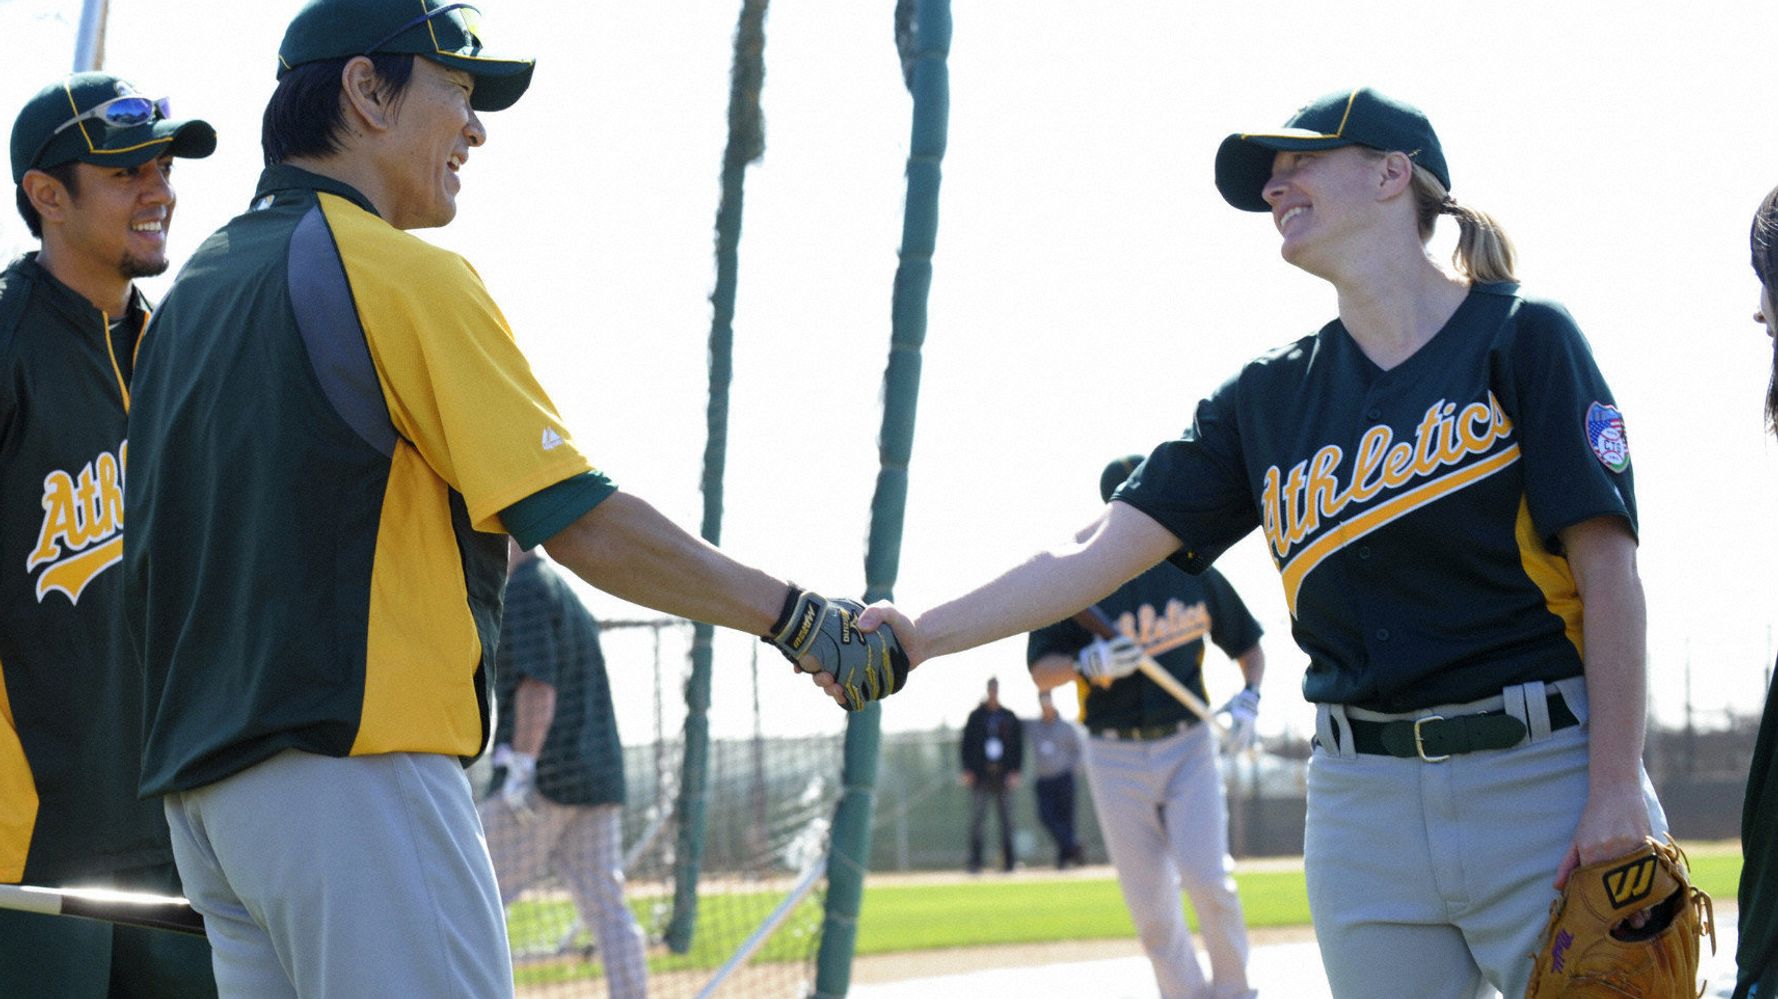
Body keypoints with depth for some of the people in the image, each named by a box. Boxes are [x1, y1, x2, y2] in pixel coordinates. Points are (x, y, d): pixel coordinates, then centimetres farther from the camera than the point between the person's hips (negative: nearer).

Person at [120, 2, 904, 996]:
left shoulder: (190, 291, 18)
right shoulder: (404, 275, -8)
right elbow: (581, 521, -14)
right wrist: (798, 617, -8)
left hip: (201, 794, 9)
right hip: (352, 786, -9)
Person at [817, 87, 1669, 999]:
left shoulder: (1520, 339, -1)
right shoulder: (1267, 397, 12)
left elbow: (1607, 565, -6)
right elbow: (1096, 554, 8)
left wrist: (1617, 788, -13)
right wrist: (921, 636, -3)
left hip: (1543, 786, -4)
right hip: (1366, 804, 4)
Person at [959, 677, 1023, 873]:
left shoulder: (1010, 718, 10)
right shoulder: (976, 717, 6)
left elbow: (1018, 745, 9)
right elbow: (966, 744, 5)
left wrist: (1015, 771, -2)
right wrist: (967, 770, -5)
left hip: (1003, 775, 1)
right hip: (980, 776, -1)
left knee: (1005, 818, 1)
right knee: (977, 818, -7)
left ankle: (1007, 860, 4)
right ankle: (975, 861, -6)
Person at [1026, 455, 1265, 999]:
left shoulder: (1194, 572, 7)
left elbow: (1249, 646, 17)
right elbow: (1041, 670, -3)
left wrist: (1248, 699, -2)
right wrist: (1089, 664, -23)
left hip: (1188, 749, 0)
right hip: (1115, 758, 0)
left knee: (1207, 880, -16)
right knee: (1150, 907, 0)